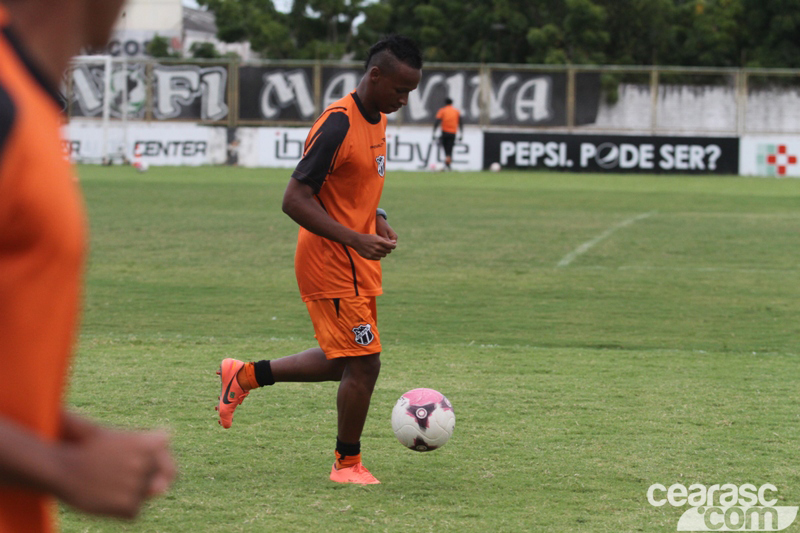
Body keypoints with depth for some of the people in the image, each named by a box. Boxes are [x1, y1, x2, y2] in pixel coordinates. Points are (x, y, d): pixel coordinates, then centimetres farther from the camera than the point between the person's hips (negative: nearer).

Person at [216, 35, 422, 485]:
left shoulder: (377, 121, 9)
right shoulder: (338, 126, -20)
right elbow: (295, 200, -23)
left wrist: (378, 221, 6)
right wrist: (357, 240, -26)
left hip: (356, 264, 9)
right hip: (332, 264, -9)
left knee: (346, 362, 16)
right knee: (364, 363, -5)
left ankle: (246, 376, 28)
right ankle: (348, 464, 11)